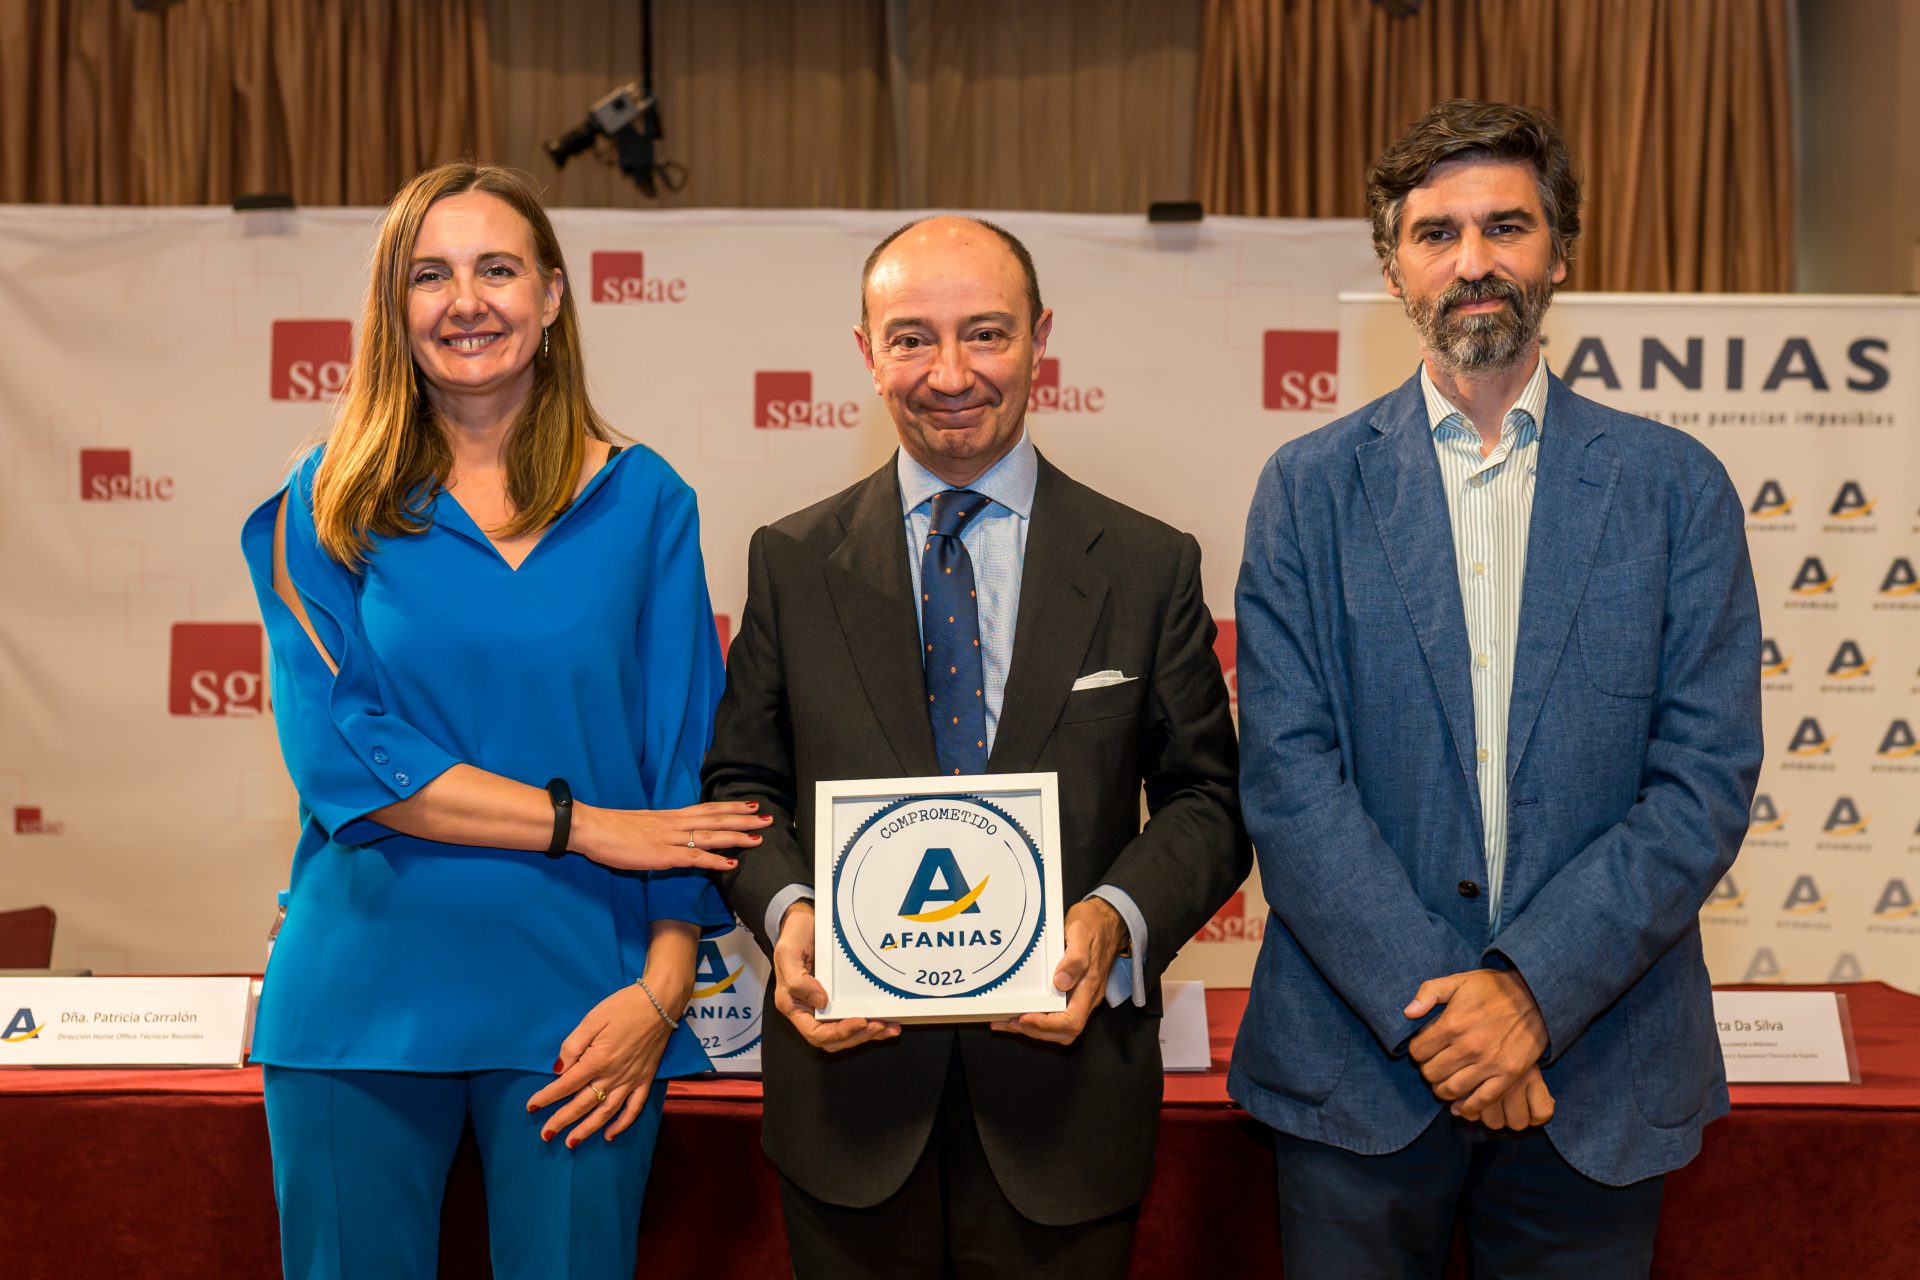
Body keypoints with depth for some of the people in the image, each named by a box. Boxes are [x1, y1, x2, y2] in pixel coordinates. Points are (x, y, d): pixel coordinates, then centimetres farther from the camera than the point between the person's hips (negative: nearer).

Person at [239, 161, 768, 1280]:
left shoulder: (643, 501, 2)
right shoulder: (330, 504, 3)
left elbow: (687, 764, -1)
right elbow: (341, 753, -8)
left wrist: (661, 991, -10)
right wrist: (587, 823, -13)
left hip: (575, 1007, 0)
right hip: (367, 995, 1)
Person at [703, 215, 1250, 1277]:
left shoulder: (1150, 569, 1)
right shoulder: (790, 563, 4)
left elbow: (1206, 800, 3)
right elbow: (741, 782, 7)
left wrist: (1120, 916, -16)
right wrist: (785, 910, -12)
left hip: (1063, 1089, 0)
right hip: (851, 1081, 1)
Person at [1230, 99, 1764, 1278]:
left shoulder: (1676, 487, 2)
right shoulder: (1309, 487, 1)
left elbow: (1708, 779, -4)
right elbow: (1287, 773, -6)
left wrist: (1535, 987, -14)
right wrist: (1432, 1002, -14)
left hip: (1598, 1074, 1)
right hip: (1359, 1063, 0)